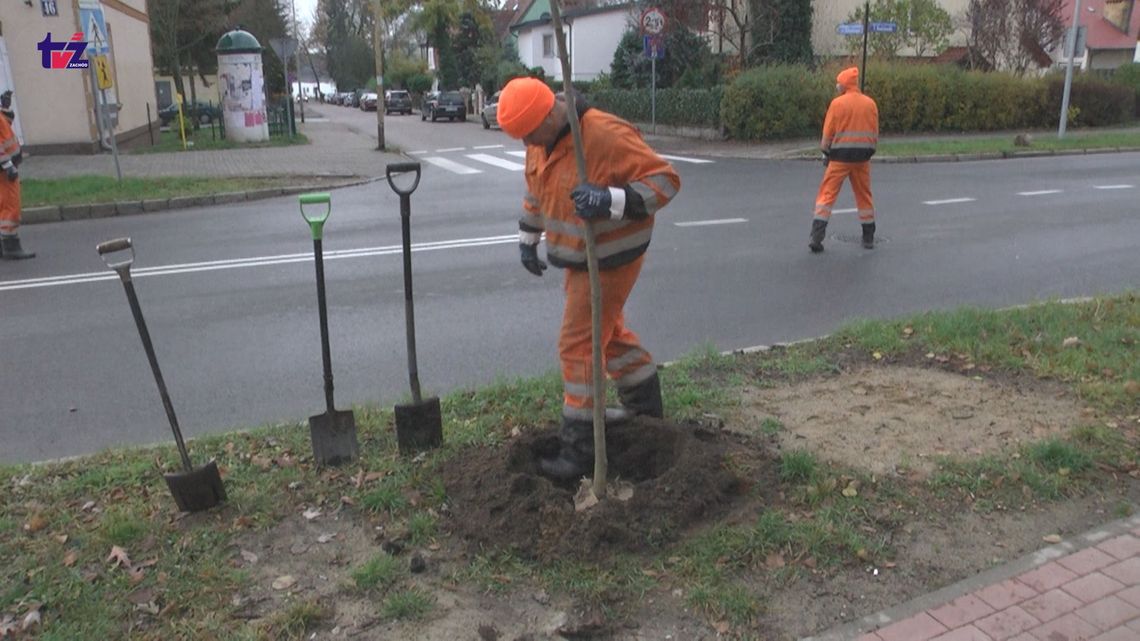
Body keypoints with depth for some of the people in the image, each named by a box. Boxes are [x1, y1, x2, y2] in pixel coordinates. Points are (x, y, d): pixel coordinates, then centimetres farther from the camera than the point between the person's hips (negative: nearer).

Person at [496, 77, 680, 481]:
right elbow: (535, 190, 17)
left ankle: (578, 448, 4)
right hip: (576, 256, 9)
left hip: (611, 259, -9)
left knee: (579, 345, -7)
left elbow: (666, 179, -27)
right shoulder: (541, 138, -1)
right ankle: (645, 403, 44)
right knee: (608, 330, 22)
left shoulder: (607, 136, -28)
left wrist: (613, 200, -40)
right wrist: (528, 238, 19)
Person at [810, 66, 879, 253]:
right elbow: (875, 134, 8)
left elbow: (827, 134, -6)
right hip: (863, 155, 4)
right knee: (864, 194, 16)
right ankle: (869, 237, 22)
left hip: (840, 154, -4)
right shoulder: (870, 103, 5)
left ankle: (817, 236, -10)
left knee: (827, 193, 0)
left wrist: (825, 153, 8)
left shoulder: (837, 103, -7)